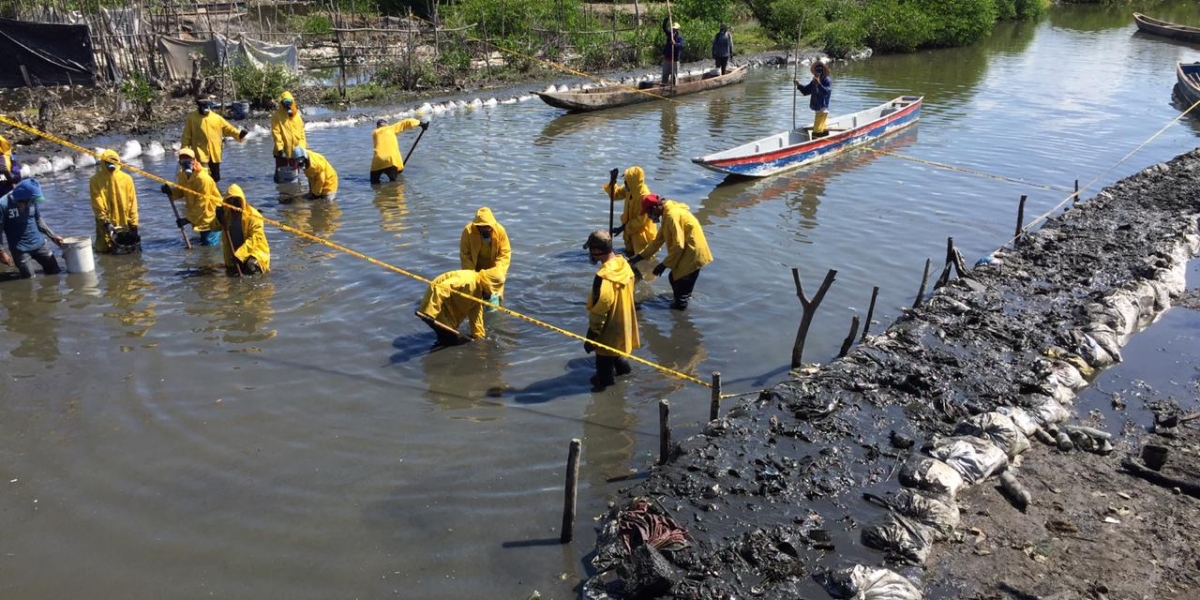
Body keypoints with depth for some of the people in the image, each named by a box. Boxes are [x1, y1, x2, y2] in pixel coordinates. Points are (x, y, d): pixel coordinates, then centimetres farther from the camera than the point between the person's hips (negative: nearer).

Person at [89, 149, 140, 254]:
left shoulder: (126, 179, -4)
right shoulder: (95, 181, -4)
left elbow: (132, 203, -3)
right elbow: (97, 205, -7)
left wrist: (133, 223, -5)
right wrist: (106, 222, -16)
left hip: (125, 224, 1)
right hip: (106, 225, -1)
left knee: (129, 248, 8)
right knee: (104, 250, 4)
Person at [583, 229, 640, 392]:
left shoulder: (603, 277, -34)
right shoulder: (624, 264, -9)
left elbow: (599, 311, -27)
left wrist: (591, 336, -16)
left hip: (609, 329, -8)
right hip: (624, 322, 8)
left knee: (604, 359, 16)